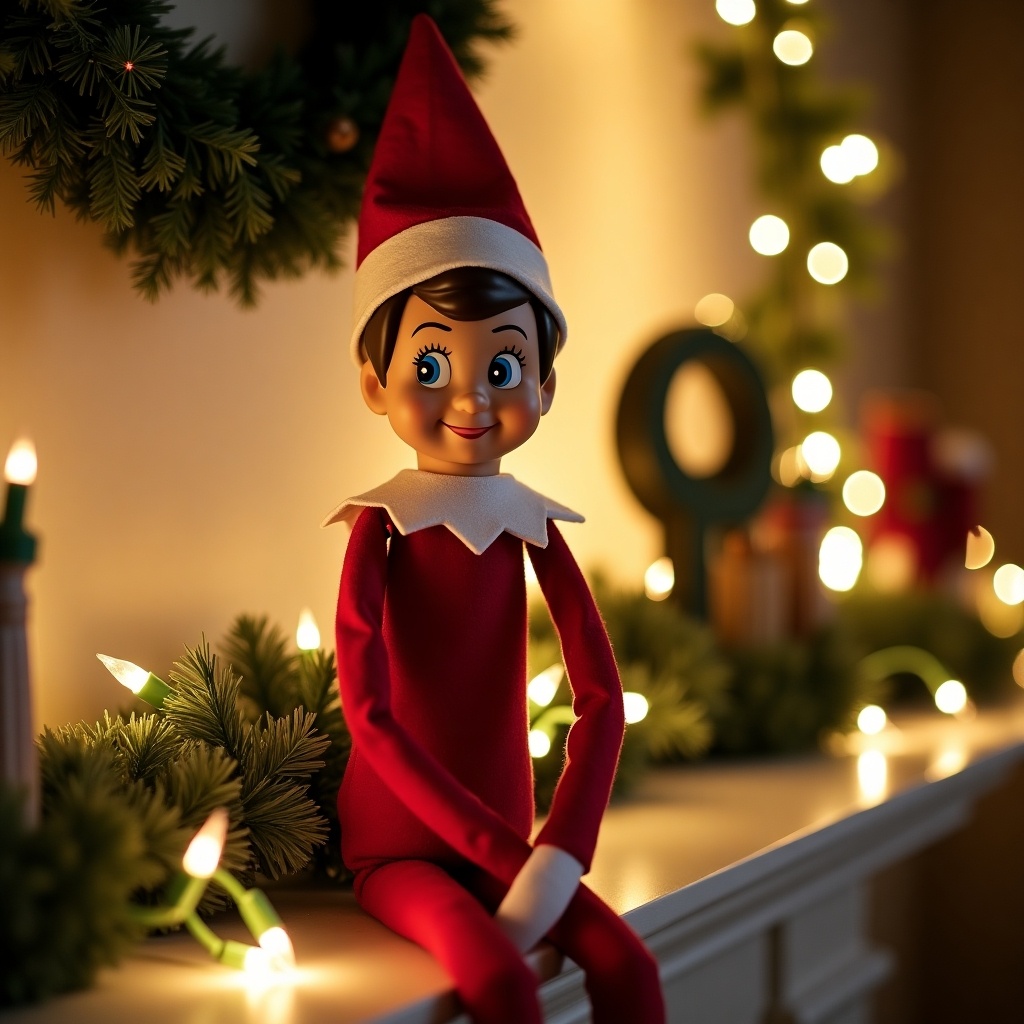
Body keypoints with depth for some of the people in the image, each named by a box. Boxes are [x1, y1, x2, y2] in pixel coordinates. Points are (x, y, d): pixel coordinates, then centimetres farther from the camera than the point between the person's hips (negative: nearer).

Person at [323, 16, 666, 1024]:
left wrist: (557, 854, -15)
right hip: (401, 843, -4)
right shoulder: (380, 528, -8)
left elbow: (602, 698, -2)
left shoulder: (533, 526, 2)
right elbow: (368, 714, -15)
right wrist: (505, 855, -18)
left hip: (506, 838, 4)